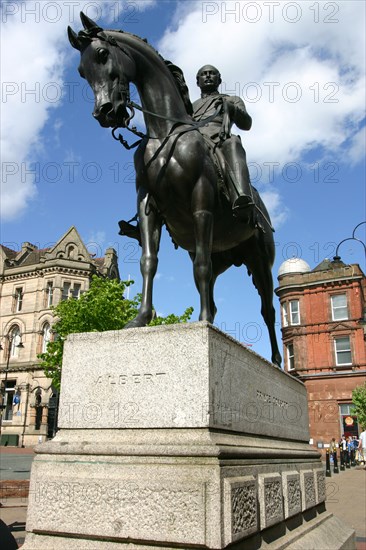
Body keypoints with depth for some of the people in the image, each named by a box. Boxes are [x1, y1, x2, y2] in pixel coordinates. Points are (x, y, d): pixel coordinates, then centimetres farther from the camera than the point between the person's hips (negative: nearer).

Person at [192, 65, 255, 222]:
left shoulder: (233, 100, 35)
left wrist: (230, 108, -2)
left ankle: (242, 201, -65)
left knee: (232, 142, -40)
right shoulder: (191, 106, 42)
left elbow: (246, 124, 15)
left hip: (219, 144, -2)